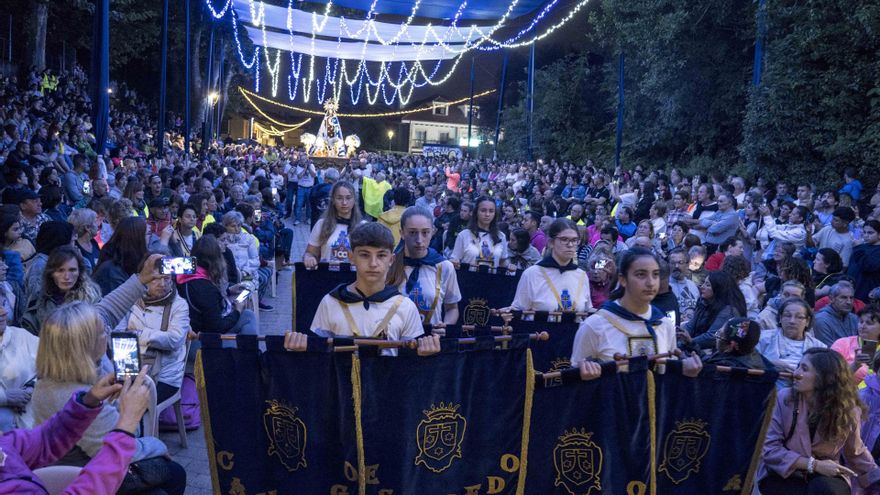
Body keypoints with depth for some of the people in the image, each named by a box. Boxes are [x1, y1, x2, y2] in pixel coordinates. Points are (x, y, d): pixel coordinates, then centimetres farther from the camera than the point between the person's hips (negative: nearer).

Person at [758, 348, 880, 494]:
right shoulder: (784, 399, -13)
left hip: (826, 476, 2)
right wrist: (814, 465, -21)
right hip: (782, 476, -2)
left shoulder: (848, 410, -7)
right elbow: (770, 449, -14)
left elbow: (856, 453, 11)